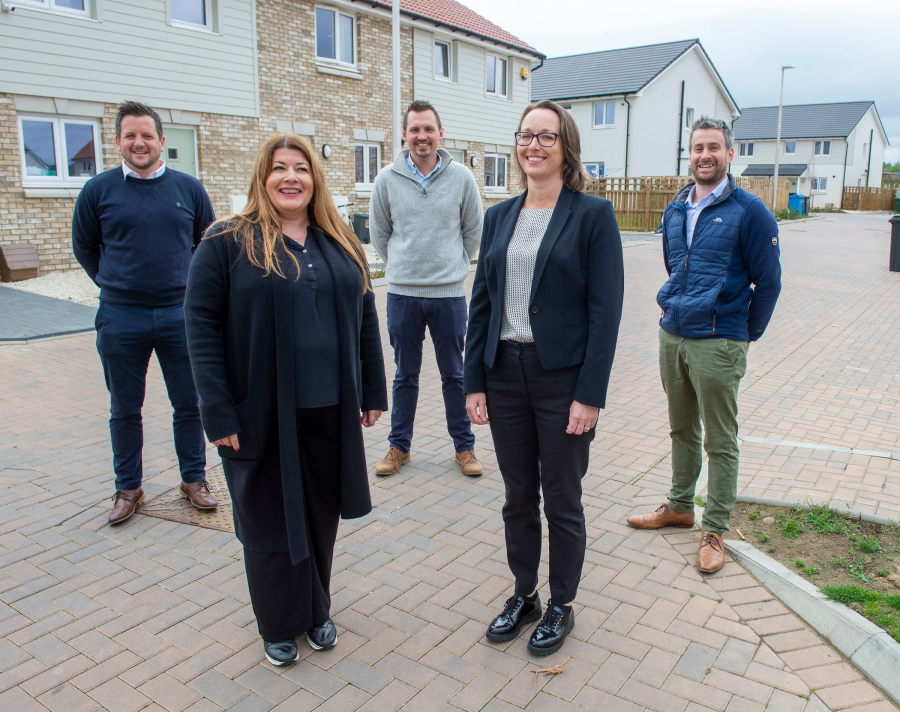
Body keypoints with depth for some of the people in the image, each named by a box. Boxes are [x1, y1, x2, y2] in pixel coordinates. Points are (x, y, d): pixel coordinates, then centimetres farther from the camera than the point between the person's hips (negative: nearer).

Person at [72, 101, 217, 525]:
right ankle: (128, 488, 25)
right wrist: (114, 283, 9)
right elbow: (84, 246, 13)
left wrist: (189, 284, 8)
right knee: (125, 410, 10)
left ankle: (194, 480, 23)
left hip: (180, 315, 0)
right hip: (120, 319, 0)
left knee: (189, 404, 7)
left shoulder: (189, 188, 3)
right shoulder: (98, 190, 1)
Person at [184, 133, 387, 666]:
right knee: (271, 520, 10)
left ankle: (317, 610, 37)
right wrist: (219, 412, -13)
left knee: (321, 515, 16)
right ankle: (280, 623, 31)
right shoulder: (228, 242, -5)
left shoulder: (342, 245, 9)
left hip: (330, 411, 4)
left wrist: (373, 391, 9)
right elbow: (202, 326, -8)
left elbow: (365, 317, 12)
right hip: (263, 414, -3)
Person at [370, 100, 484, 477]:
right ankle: (399, 445, 26)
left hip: (450, 293, 0)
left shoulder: (461, 177, -2)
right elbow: (379, 232, 10)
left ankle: (464, 445, 24)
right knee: (405, 375, 12)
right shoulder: (387, 179, -1)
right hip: (402, 294, 1)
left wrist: (452, 266, 11)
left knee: (454, 375, 10)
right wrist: (402, 266, 12)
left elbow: (474, 230, 9)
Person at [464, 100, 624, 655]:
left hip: (563, 380, -4)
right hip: (505, 375, 5)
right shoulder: (499, 217, 8)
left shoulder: (593, 214, -6)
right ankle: (524, 596, 36)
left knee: (561, 501, 10)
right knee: (518, 497, 16)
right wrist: (475, 382, 3)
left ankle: (562, 606, 31)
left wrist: (590, 395, -16)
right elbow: (482, 303, 8)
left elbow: (606, 311, -11)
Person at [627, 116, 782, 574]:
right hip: (672, 335, 6)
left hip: (718, 343, -6)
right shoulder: (675, 210, 9)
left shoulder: (748, 211, -8)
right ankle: (680, 507, 34)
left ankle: (714, 530, 16)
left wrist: (745, 335, -1)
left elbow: (768, 282, -4)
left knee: (720, 442, 4)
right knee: (682, 429, 18)